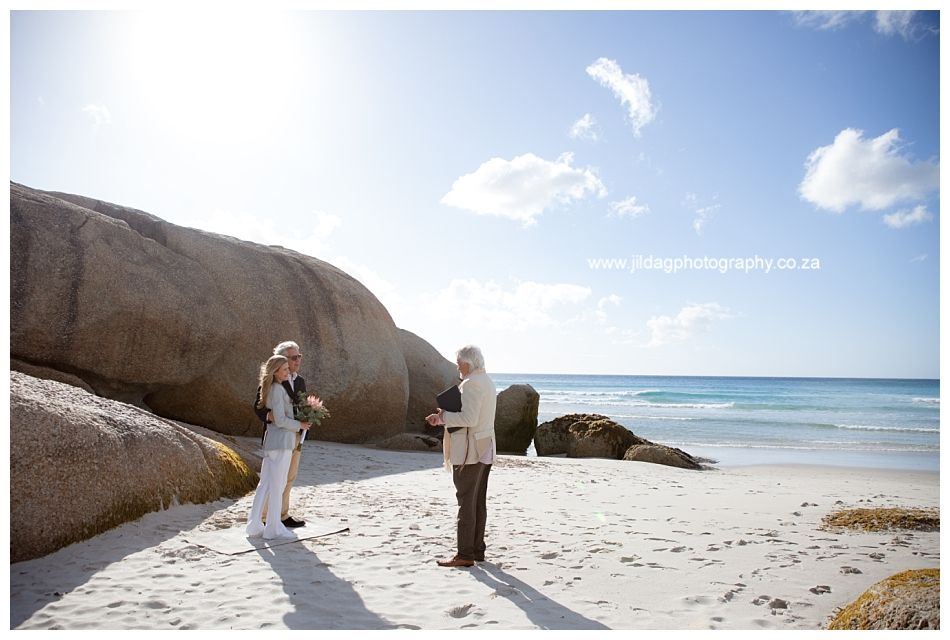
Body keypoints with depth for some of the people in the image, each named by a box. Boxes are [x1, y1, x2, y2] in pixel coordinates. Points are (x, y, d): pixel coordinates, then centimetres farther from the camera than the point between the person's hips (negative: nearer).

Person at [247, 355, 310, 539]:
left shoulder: (272, 389, 15)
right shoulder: (278, 389, -15)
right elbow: (280, 420, -19)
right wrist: (300, 425, -6)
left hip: (271, 441, 9)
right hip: (281, 441, -9)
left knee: (265, 484, 13)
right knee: (277, 484, 0)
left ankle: (254, 525, 19)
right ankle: (274, 528, 8)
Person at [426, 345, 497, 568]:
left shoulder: (471, 384, -16)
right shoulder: (487, 382, 15)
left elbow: (469, 418, -25)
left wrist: (443, 416, -11)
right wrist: (442, 420, 14)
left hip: (469, 451, -10)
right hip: (484, 450, 10)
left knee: (466, 502, -4)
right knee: (479, 502, 13)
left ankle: (465, 554, 1)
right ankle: (478, 550, 20)